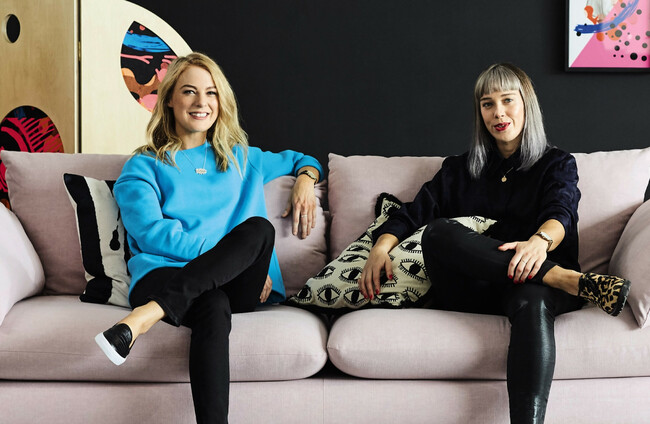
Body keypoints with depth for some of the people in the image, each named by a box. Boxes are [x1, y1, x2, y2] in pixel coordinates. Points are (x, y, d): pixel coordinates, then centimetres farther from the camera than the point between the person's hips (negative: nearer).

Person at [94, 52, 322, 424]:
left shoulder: (241, 159, 27)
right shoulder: (144, 167, 14)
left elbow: (299, 159, 41)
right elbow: (153, 233, -3)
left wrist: (306, 178, 14)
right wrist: (228, 252, -14)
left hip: (235, 283, 3)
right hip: (165, 276, -3)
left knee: (259, 227, -32)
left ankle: (148, 315, -43)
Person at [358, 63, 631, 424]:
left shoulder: (557, 164, 19)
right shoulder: (459, 169, 26)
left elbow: (560, 213, -3)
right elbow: (414, 214, 14)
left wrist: (540, 240, -28)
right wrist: (382, 245, -9)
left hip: (532, 280, -2)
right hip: (469, 292, 2)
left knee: (533, 302, -39)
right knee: (437, 231, -30)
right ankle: (571, 280, -35)